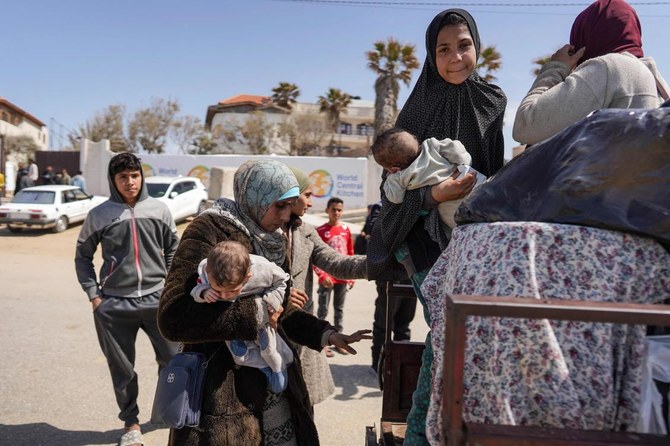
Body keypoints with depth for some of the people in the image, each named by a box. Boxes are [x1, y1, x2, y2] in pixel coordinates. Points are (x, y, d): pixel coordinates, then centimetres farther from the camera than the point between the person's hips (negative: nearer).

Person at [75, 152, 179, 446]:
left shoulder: (159, 210, 1)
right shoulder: (99, 215, -1)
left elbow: (173, 250, 10)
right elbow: (83, 256, 8)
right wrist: (94, 294, 0)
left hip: (157, 299, 1)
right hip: (114, 304, 0)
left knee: (172, 360, 9)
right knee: (122, 368, 11)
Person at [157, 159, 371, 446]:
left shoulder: (273, 240, 7)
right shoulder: (209, 231, -16)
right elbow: (173, 318, -23)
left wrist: (325, 334, 2)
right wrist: (254, 316, -22)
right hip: (222, 388, -7)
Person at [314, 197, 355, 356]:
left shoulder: (346, 229, 5)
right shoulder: (320, 230, -7)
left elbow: (350, 253, 11)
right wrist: (322, 275, -16)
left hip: (342, 276, 4)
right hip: (327, 277, -4)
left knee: (339, 309, 14)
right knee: (323, 310, 3)